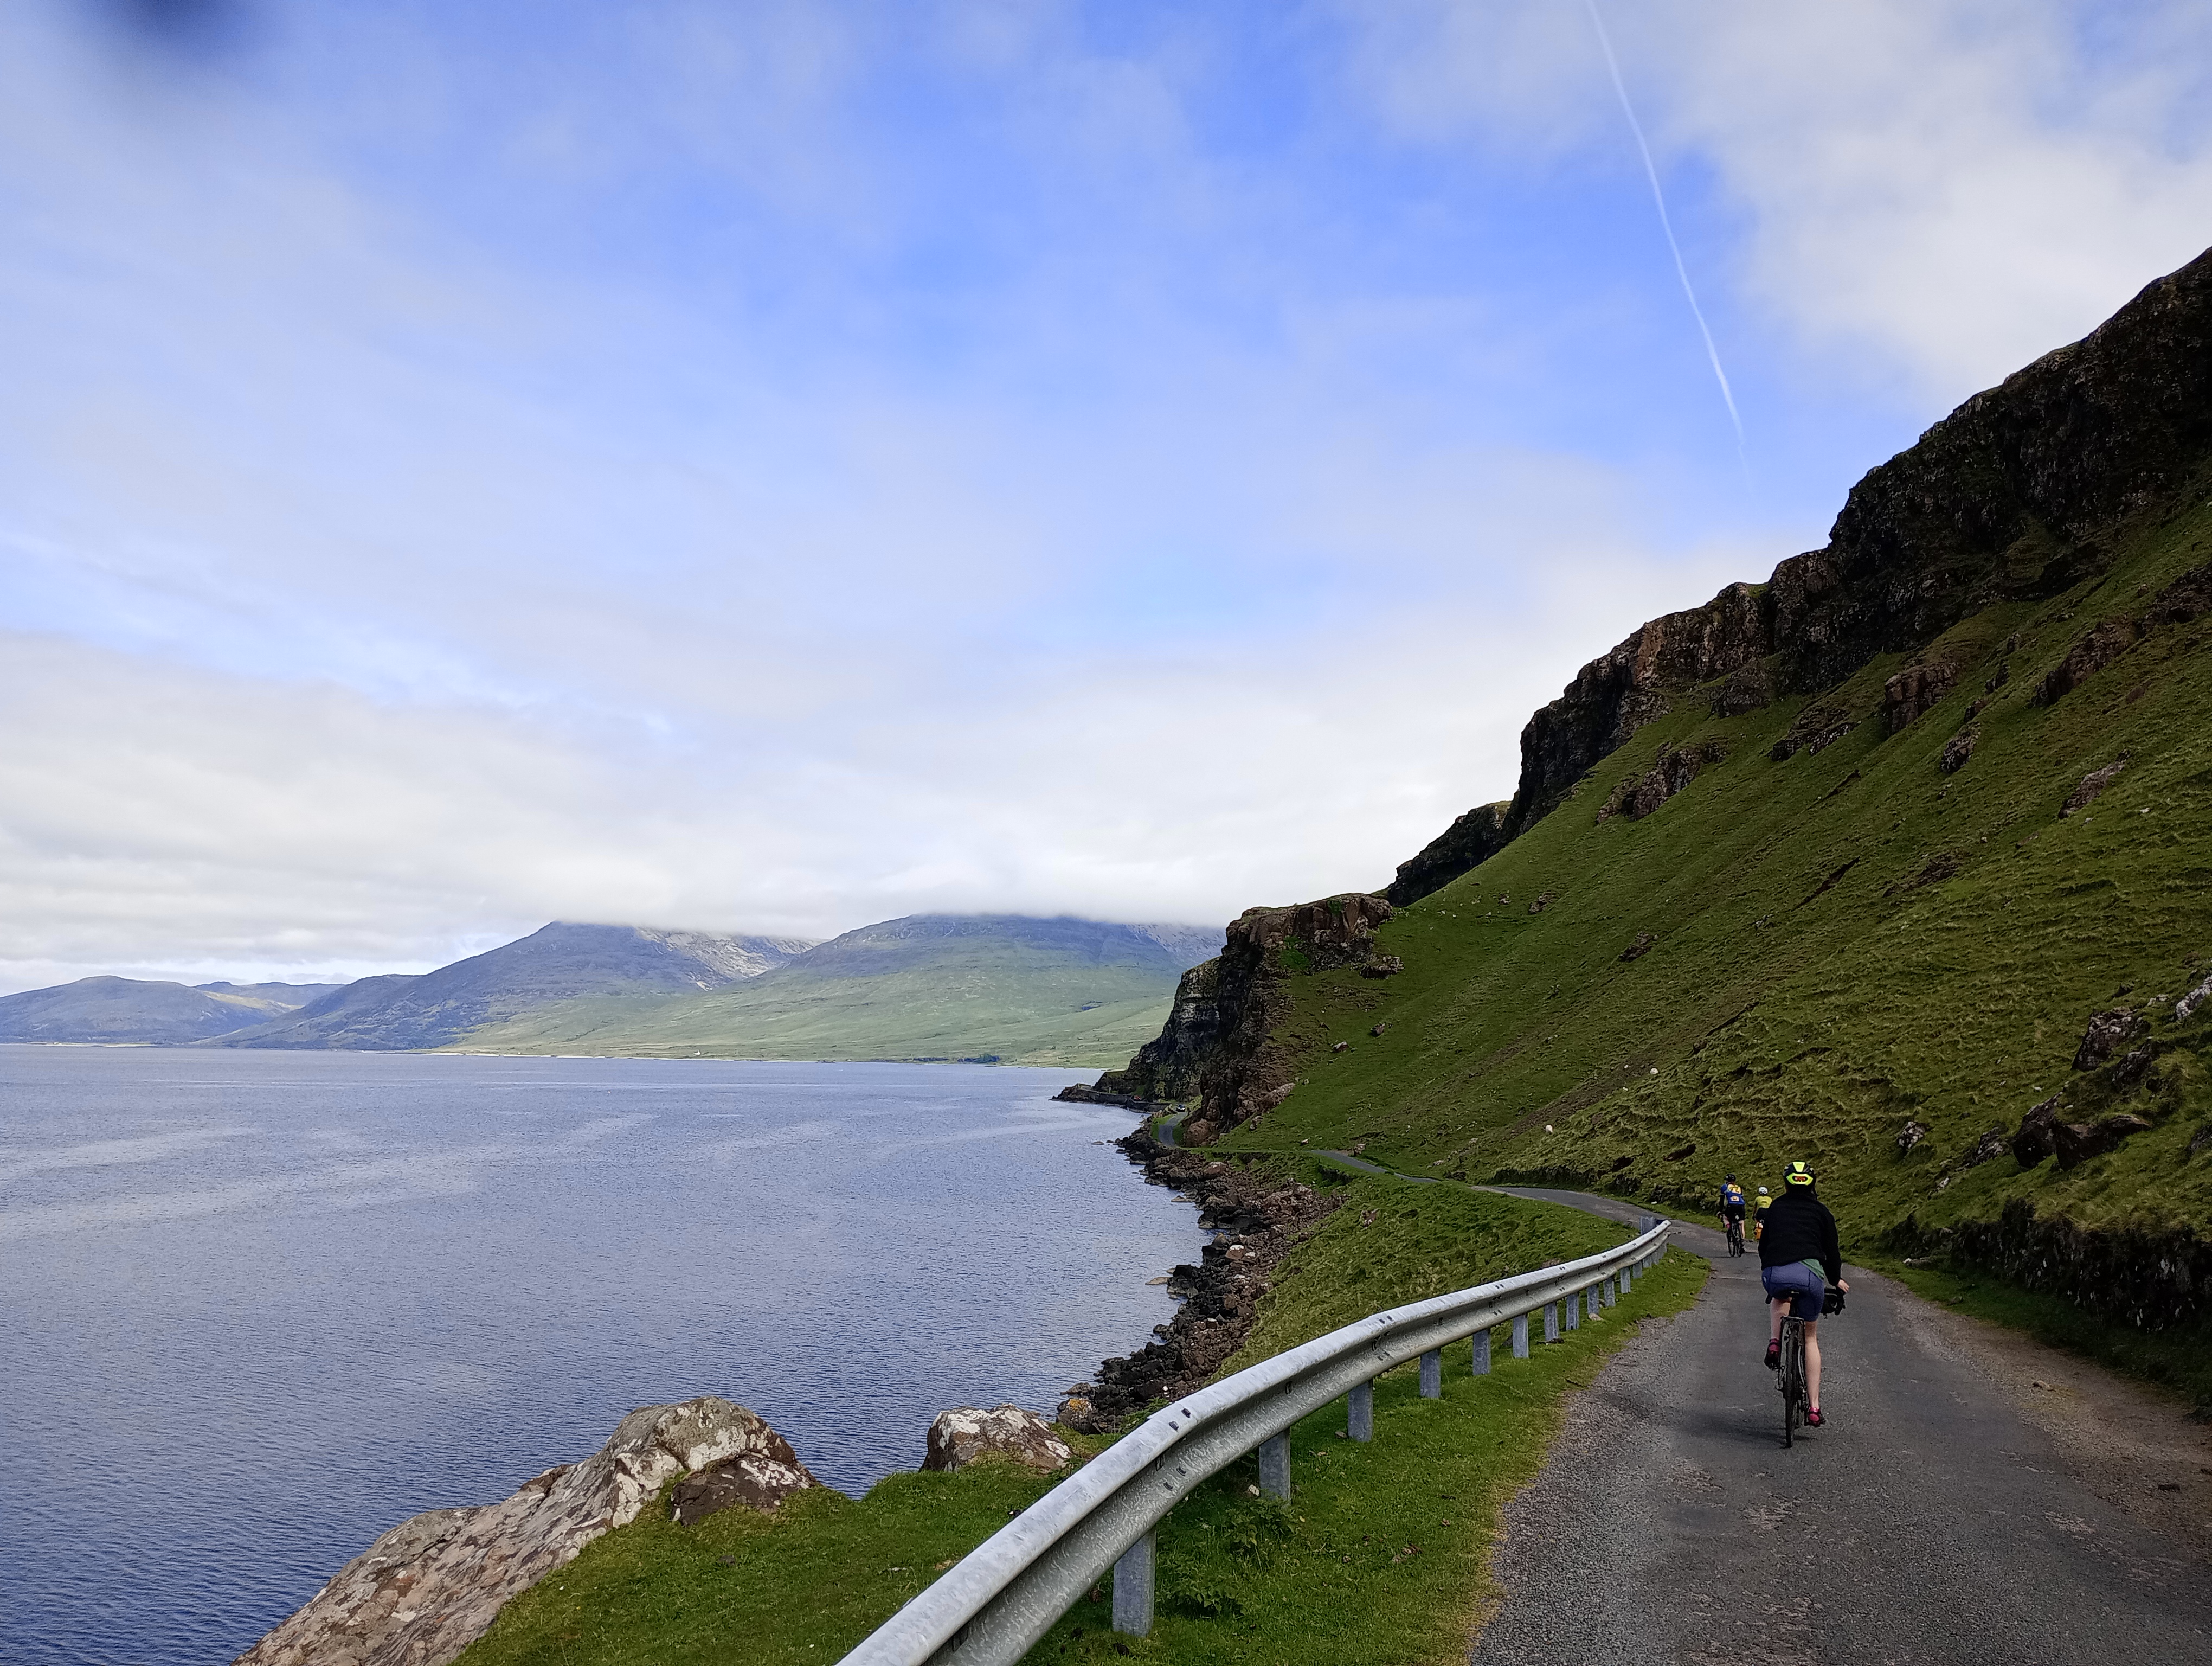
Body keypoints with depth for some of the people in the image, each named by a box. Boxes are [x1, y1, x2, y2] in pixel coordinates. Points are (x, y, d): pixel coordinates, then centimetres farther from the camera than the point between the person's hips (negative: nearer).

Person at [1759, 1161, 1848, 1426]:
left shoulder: (1774, 1208, 22)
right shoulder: (1820, 1210, 19)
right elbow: (1832, 1249, 21)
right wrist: (1836, 1280, 39)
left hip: (1774, 1274, 0)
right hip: (1809, 1274, 0)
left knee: (1780, 1298, 38)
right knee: (1810, 1336, 19)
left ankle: (1774, 1342, 12)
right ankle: (1814, 1407, 14)